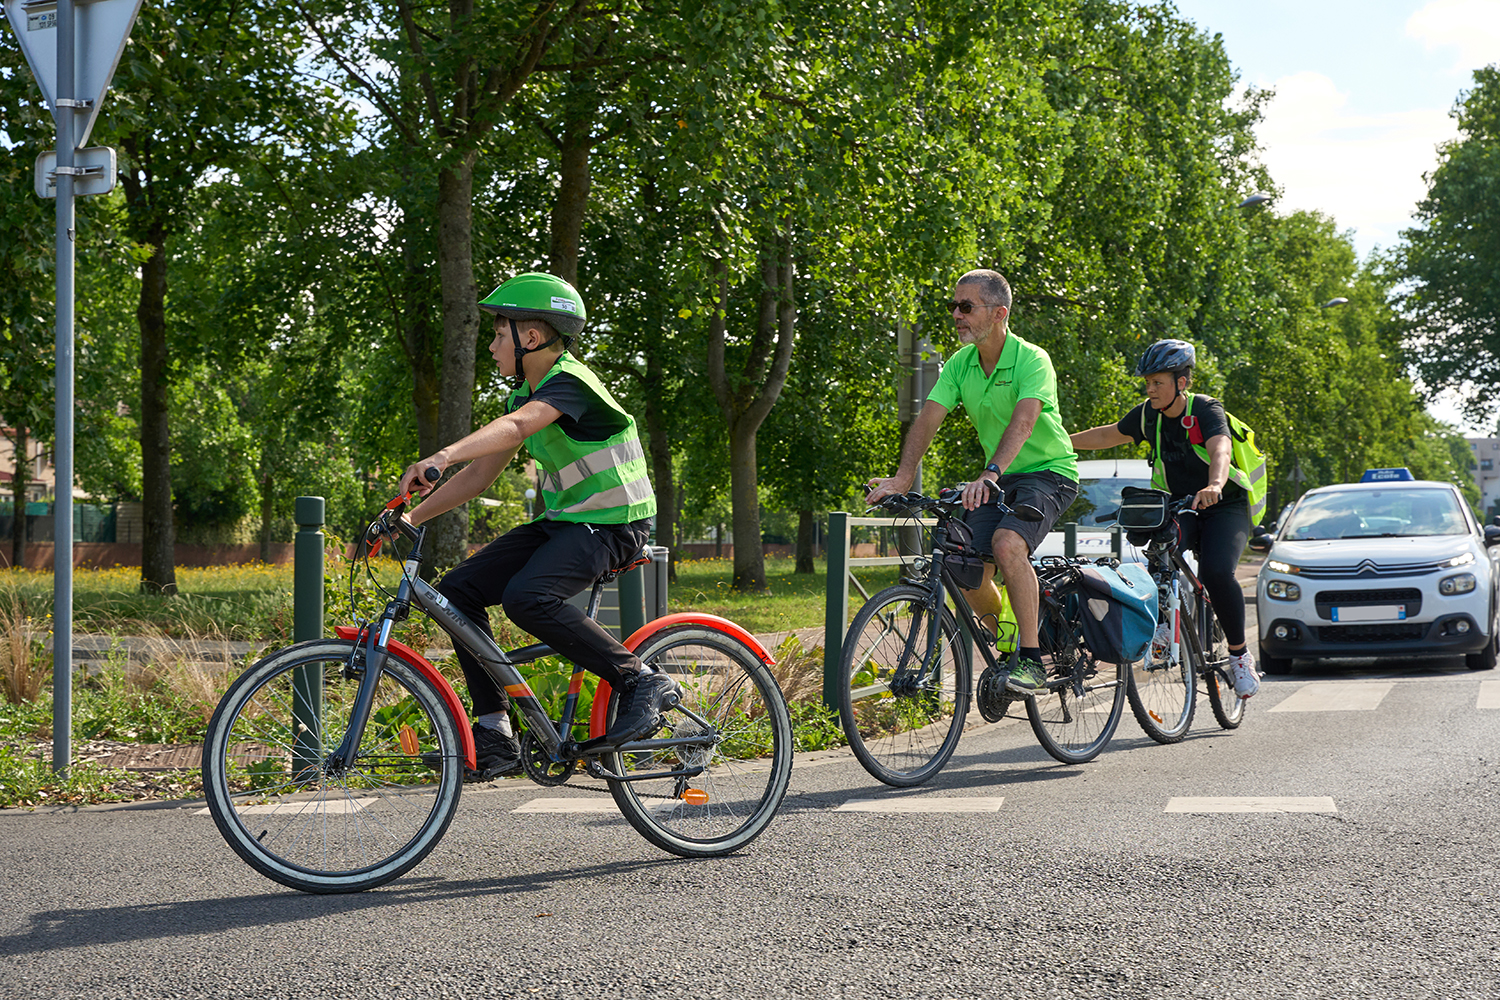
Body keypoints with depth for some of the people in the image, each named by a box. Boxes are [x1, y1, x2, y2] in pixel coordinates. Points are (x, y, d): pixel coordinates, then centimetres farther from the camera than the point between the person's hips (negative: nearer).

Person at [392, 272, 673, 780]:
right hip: (561, 521, 9)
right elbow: (480, 474, 12)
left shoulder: (570, 382, -16)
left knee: (527, 596, -33)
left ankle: (642, 682, -19)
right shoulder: (527, 393, 12)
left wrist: (441, 456, -51)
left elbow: (514, 427, -37)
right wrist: (412, 516, 3)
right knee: (458, 589, -4)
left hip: (611, 524, -9)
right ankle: (495, 733, -1)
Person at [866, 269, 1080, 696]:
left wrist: (990, 473, -51)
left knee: (1007, 543, -32)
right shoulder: (959, 364, -1)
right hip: (999, 480, 6)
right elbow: (927, 419, -10)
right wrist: (902, 477, -25)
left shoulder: (1031, 360, -20)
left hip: (1049, 472, -6)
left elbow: (1023, 421, -36)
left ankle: (1032, 660, -24)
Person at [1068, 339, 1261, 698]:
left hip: (1225, 508, -4)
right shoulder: (1149, 414, -3)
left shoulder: (1206, 410, -20)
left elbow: (1220, 451, -40)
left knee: (1216, 573, -29)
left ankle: (1239, 654, -9)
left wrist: (1214, 486, -60)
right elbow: (1111, 434, 15)